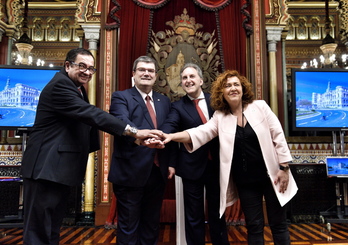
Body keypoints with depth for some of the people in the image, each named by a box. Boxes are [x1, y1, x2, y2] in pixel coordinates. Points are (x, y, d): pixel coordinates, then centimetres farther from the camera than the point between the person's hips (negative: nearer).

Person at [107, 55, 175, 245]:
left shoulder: (164, 101, 14)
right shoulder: (121, 97, -3)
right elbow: (122, 123, -24)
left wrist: (171, 163, 6)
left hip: (157, 172, 5)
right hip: (130, 172, -5)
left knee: (152, 224, 18)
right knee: (128, 226, 8)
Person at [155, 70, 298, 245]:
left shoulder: (260, 107, -4)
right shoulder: (220, 117, 0)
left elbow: (278, 137, -4)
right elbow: (200, 133, -13)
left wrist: (284, 168, -8)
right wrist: (170, 136, -28)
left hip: (271, 175, -1)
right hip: (245, 181, 1)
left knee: (278, 224, 9)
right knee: (254, 226, 11)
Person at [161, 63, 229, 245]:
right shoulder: (178, 106, -3)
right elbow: (169, 126, -21)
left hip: (217, 165, 2)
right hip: (192, 167, -2)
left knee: (217, 212, 18)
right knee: (194, 216, 10)